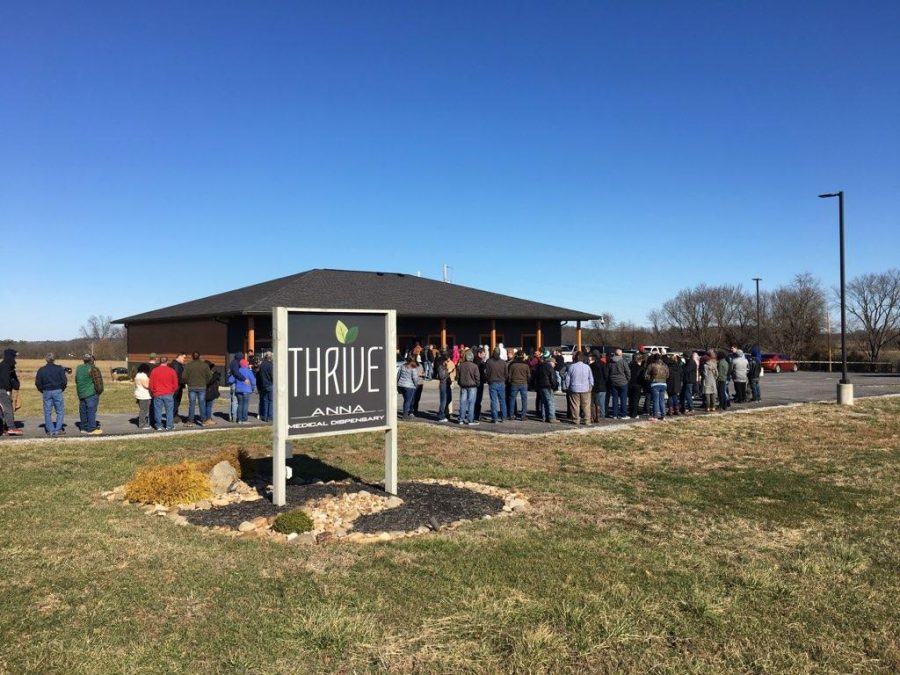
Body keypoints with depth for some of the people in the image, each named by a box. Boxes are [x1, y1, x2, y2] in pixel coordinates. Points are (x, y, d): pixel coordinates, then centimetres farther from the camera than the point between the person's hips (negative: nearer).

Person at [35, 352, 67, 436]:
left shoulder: (41, 370, 2)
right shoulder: (59, 368, -4)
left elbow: (37, 383, 1)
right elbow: (64, 381, -6)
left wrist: (42, 391, 14)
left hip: (46, 392, 2)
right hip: (57, 391, -2)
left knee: (47, 412, 8)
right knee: (60, 411, 7)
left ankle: (51, 430, 8)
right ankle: (58, 429, 2)